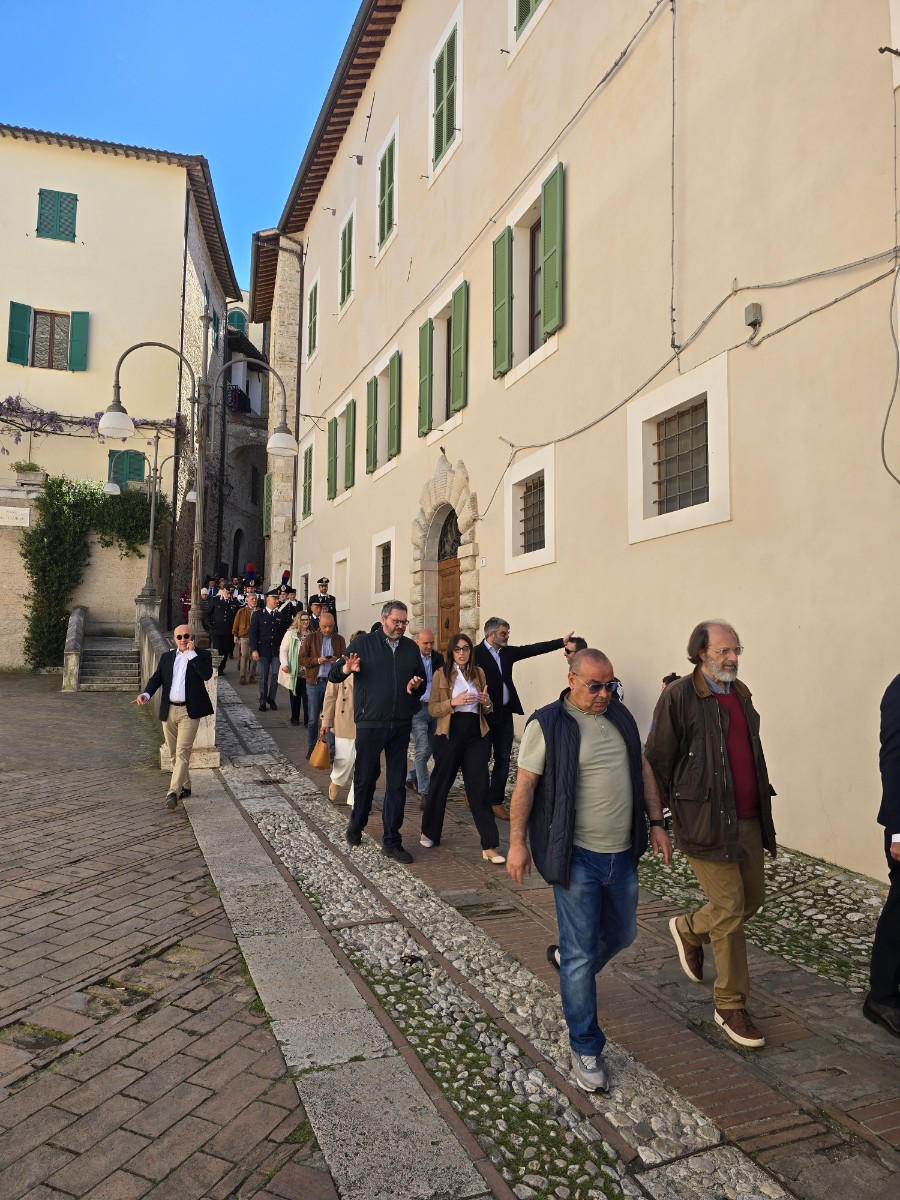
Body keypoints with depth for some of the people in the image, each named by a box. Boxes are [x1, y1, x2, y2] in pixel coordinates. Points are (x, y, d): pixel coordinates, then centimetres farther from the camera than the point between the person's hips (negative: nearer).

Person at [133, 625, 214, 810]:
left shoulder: (202, 655, 2)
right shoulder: (166, 657, 15)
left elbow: (207, 674, -16)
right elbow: (156, 678, 6)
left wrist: (192, 653, -14)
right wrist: (146, 693, -13)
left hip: (190, 712, -5)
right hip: (169, 711, 5)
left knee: (182, 752, -15)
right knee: (173, 753, 14)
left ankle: (173, 791, -19)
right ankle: (185, 786, 29)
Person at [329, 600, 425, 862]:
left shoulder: (411, 648, 10)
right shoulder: (363, 643, -2)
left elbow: (422, 680, 20)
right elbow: (333, 676, -3)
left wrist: (417, 685, -4)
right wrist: (347, 668, -25)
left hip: (401, 725, 3)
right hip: (370, 723, -3)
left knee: (397, 784, 6)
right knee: (365, 779, 9)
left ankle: (391, 841, 16)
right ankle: (356, 824, 35)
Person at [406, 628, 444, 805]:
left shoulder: (438, 658, 9)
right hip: (418, 709, -5)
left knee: (429, 749, 13)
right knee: (422, 750, -7)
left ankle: (411, 778, 36)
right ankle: (424, 792, -2)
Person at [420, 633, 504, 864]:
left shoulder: (479, 672, 9)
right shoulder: (442, 674, -1)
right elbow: (432, 709, -4)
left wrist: (487, 702, -5)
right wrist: (453, 702, -20)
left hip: (476, 736, 2)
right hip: (450, 735, -2)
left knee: (480, 788, -2)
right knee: (440, 784, 11)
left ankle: (489, 846, 0)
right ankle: (429, 833, 32)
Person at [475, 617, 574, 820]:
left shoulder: (508, 652, 9)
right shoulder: (476, 654, -13)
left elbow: (533, 649, 8)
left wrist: (562, 642, 4)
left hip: (505, 713, 7)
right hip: (485, 714, -7)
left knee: (503, 759, 9)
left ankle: (497, 801, 18)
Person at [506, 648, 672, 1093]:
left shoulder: (620, 716, 6)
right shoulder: (547, 724, -13)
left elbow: (642, 769, 14)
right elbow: (525, 784, -11)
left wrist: (656, 823, 11)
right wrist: (517, 843, -13)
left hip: (622, 853, 6)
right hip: (577, 856, -6)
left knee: (621, 934, 21)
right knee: (582, 955, 1)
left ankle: (566, 957, 50)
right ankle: (586, 1049, 18)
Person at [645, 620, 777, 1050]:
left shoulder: (740, 693, 12)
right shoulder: (678, 697, -12)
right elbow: (657, 761, -9)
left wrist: (762, 806, 19)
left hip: (748, 819, 8)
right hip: (705, 821, -8)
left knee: (753, 897, 15)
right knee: (730, 908, -2)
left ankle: (688, 930, 42)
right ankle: (731, 1007, 17)